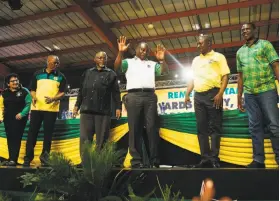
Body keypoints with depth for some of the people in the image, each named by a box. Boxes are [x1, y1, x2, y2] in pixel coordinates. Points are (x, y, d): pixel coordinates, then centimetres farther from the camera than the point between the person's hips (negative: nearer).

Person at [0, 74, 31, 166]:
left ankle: (13, 159, -11)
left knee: (16, 138, -9)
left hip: (19, 119, -4)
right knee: (9, 138, 7)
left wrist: (22, 114, -18)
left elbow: (28, 104, -7)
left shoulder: (24, 91, -3)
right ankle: (11, 158, 16)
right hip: (8, 119, 5)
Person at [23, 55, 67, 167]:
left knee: (48, 133, 2)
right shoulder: (37, 74, 12)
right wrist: (34, 97, -7)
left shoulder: (61, 77, 6)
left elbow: (62, 92, 0)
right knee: (32, 132, 3)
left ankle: (45, 157, 11)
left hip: (52, 108, -1)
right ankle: (28, 157, 12)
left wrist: (53, 99, -18)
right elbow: (32, 89, 14)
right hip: (36, 107, 2)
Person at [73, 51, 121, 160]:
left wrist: (118, 107, -5)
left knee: (101, 139, -1)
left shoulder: (111, 74, 13)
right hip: (86, 109, 3)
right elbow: (81, 90, 20)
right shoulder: (87, 73, 21)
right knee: (84, 138, 1)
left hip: (103, 111, -2)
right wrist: (77, 105, 12)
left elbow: (116, 92, 5)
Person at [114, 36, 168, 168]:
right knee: (134, 129, -4)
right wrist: (120, 52, -13)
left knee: (151, 128, -2)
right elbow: (117, 67, 1)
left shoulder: (152, 64, 26)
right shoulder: (129, 62, 19)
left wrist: (161, 60, -5)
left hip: (150, 96, 2)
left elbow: (164, 71, 12)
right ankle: (136, 160, -2)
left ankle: (154, 160, 0)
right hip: (134, 96, -2)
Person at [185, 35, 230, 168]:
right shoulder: (196, 60, 22)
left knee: (214, 127, -5)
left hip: (213, 94, -5)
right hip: (198, 96, 6)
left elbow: (225, 76, -3)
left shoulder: (218, 57, 6)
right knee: (201, 128, 3)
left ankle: (214, 159, -1)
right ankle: (205, 159, 8)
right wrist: (187, 94, 10)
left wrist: (220, 94, -15)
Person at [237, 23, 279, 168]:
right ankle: (258, 160, 10)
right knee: (255, 127, 5)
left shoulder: (265, 44, 7)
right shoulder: (240, 52, 18)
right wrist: (239, 96, 14)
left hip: (267, 90, -4)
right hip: (249, 94, 4)